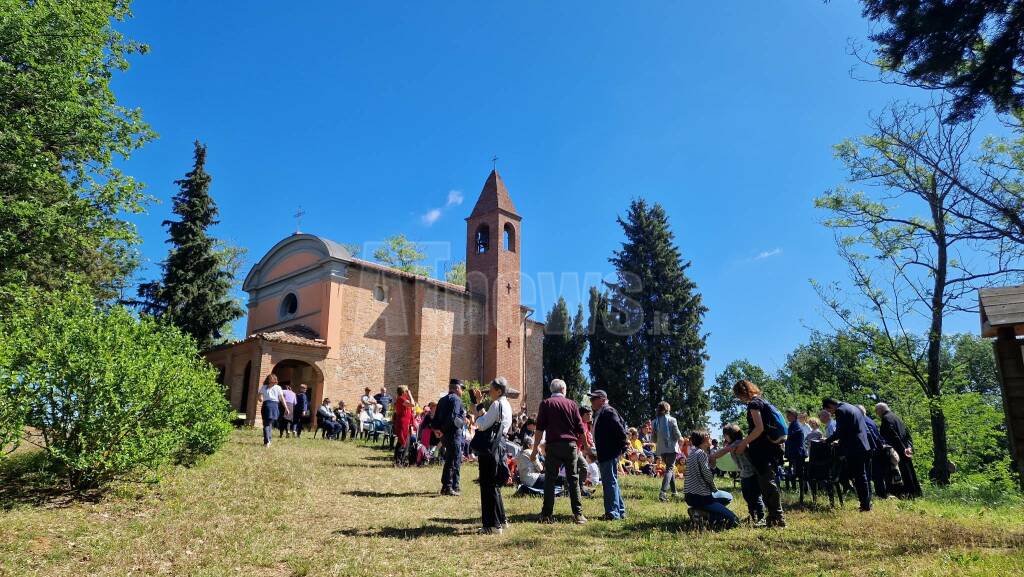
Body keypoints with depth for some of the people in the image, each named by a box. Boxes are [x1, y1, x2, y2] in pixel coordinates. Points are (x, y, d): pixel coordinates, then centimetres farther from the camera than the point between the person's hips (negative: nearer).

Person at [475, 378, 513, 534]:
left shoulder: (496, 405, -14)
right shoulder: (507, 405, 15)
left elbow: (482, 425, -16)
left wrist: (480, 414, 3)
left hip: (489, 449, -10)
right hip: (499, 446, 10)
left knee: (488, 485, -4)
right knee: (494, 484, 19)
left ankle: (493, 525, 0)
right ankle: (501, 519, 28)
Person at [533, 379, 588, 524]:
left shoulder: (546, 403, 3)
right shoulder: (572, 404, 7)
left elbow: (540, 427, -3)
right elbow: (580, 428, 7)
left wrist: (535, 447, 0)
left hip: (553, 445, -1)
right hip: (570, 444, 1)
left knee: (550, 479, 4)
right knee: (573, 479, 7)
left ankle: (547, 514, 4)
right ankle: (578, 514, 5)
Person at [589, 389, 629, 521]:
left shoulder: (608, 411, -14)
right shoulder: (600, 413, 18)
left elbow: (620, 429, -21)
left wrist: (623, 446, -16)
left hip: (610, 454, -11)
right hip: (604, 455, 11)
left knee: (610, 482, -8)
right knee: (611, 482, 16)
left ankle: (613, 513, -4)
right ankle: (620, 511, 25)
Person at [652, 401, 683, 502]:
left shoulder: (654, 422, 2)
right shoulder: (671, 420, -9)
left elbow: (654, 439, 5)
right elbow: (678, 435, -8)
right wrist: (680, 438, 14)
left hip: (661, 449, 5)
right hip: (671, 447, -5)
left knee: (670, 467, 22)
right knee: (670, 468, -6)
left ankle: (674, 491, 28)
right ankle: (663, 492, -25)